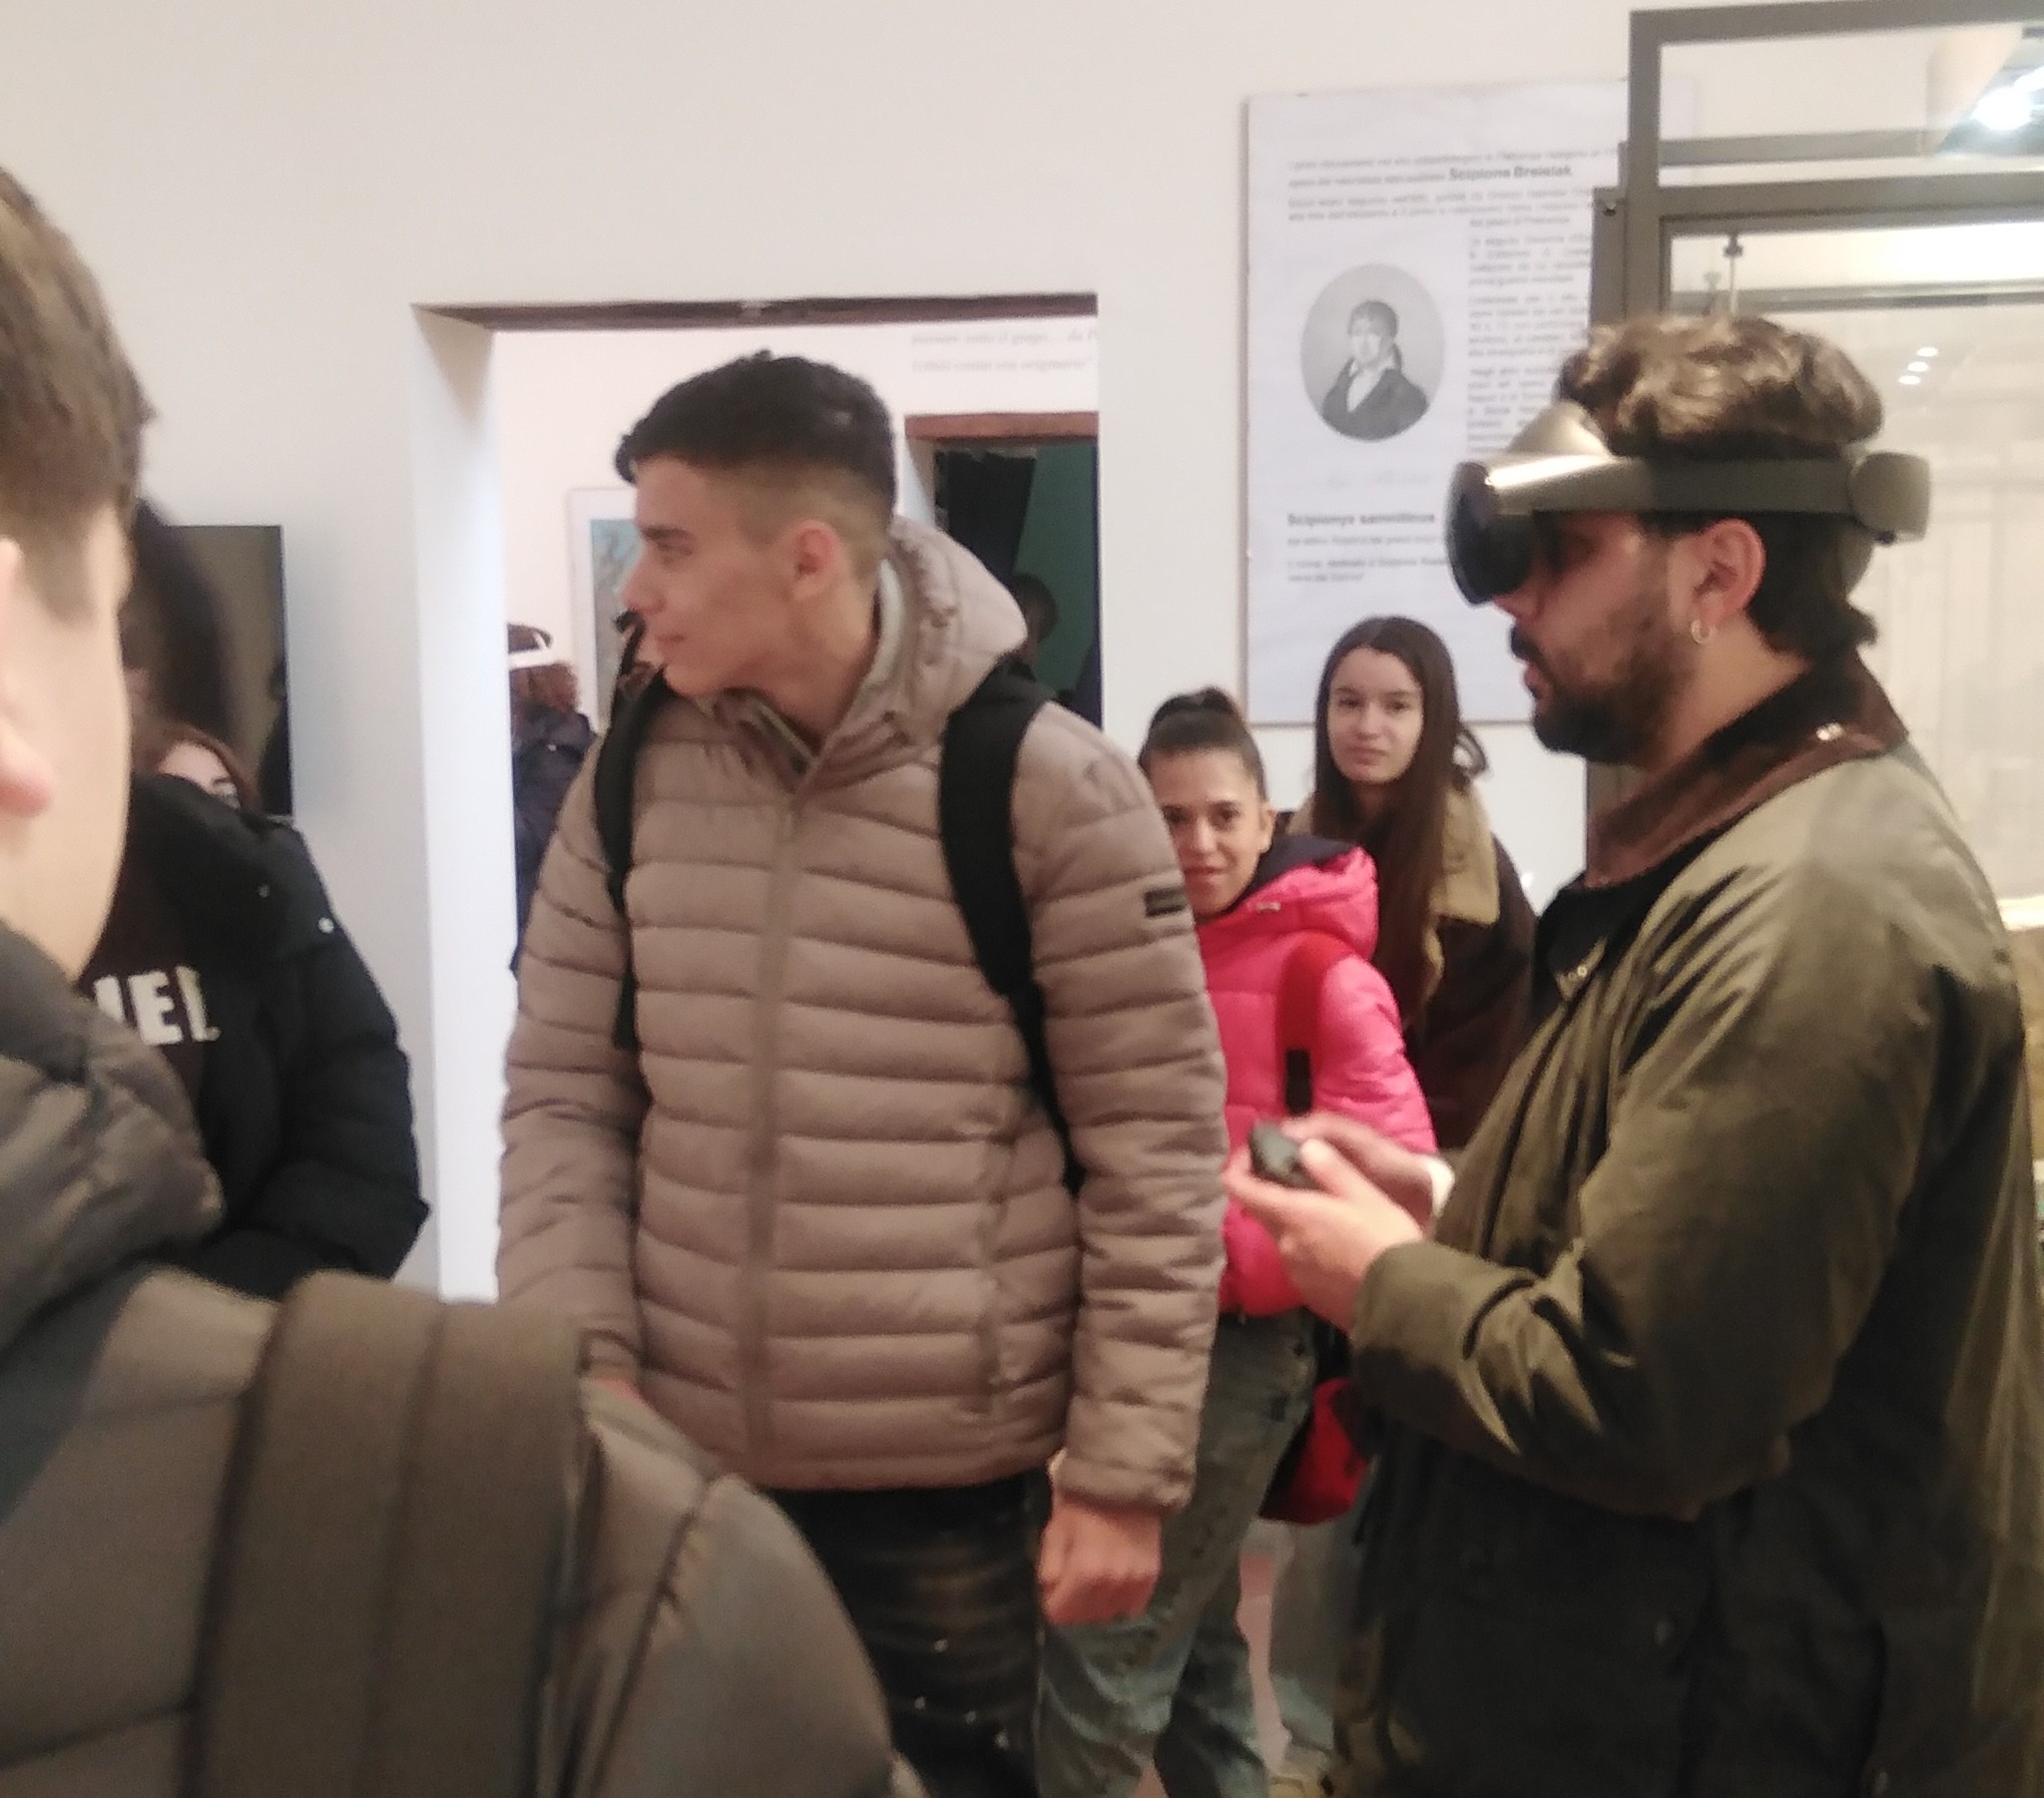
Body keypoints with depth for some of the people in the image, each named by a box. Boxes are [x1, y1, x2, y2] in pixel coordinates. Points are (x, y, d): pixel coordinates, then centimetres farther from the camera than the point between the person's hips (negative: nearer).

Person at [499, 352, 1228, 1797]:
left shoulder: (1051, 789, -11)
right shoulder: (633, 773, 1)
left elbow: (1156, 1149, -8)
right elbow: (565, 1094, 6)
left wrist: (1126, 1472, -8)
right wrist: (580, 1366, -6)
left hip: (949, 1487, -3)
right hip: (676, 1463, 4)